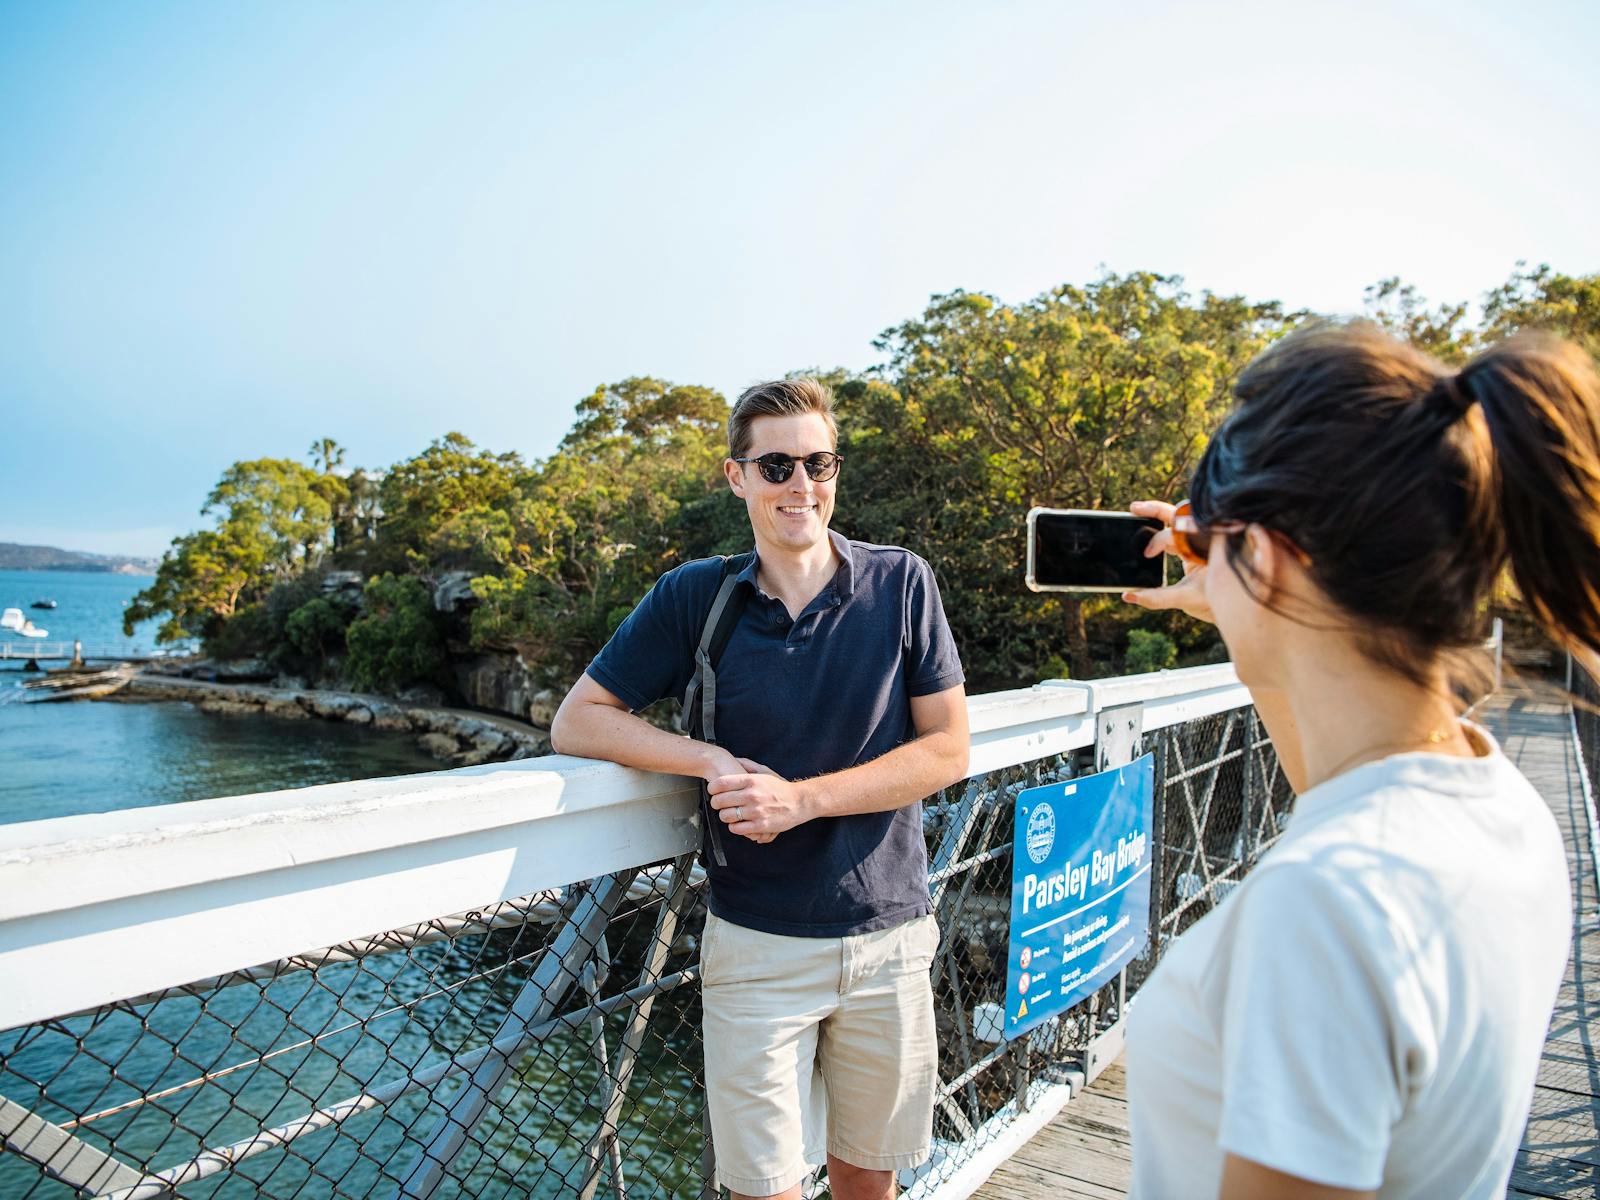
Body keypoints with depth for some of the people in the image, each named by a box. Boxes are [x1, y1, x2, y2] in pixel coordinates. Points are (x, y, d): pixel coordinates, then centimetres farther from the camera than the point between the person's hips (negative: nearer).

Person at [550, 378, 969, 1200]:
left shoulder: (900, 583, -5)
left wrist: (801, 799, -18)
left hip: (887, 936, 1)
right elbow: (576, 723, -2)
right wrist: (714, 761, -17)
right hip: (756, 945, -1)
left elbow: (947, 750, -6)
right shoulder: (696, 595, -5)